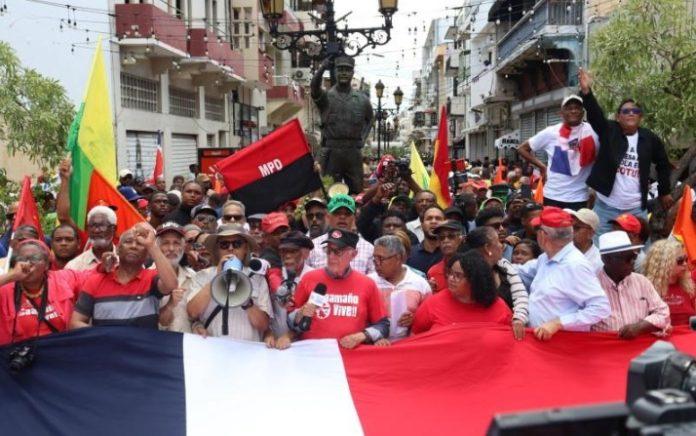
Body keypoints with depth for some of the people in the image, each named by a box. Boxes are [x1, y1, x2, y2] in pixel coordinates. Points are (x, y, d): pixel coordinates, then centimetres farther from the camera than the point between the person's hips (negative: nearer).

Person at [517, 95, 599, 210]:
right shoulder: (550, 132, 0)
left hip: (579, 198, -1)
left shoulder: (591, 131, -4)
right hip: (552, 196, 1)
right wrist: (542, 167, 2)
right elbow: (522, 148, 9)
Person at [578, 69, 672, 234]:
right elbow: (595, 114, -19)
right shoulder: (609, 131, -1)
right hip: (606, 207, -2)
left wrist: (664, 192, 20)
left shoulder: (650, 139, 3)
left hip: (637, 209, 2)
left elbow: (663, 165, 17)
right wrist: (586, 91, -36)